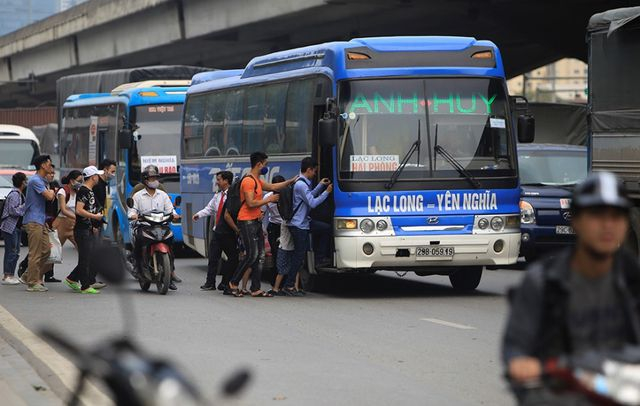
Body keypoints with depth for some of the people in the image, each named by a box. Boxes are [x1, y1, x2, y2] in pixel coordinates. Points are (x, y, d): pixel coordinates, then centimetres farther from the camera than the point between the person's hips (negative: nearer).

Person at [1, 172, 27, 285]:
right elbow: (13, 210, -21)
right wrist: (26, 205, -18)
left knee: (15, 252, 12)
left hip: (17, 227, 10)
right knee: (11, 251, -8)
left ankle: (11, 275, 18)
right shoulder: (14, 194, -15)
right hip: (10, 228, -10)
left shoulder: (20, 194, 16)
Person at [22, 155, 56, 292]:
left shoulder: (42, 181, 19)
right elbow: (49, 196, -19)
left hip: (41, 221, 10)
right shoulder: (35, 180, -14)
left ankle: (28, 275, 18)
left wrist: (51, 193, 1)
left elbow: (50, 197, 22)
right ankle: (33, 283, -5)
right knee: (35, 253, -8)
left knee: (46, 250, 11)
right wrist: (51, 192, 1)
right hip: (34, 221, -10)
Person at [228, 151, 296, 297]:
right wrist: (269, 200, -11)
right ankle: (234, 283, 3)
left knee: (260, 256, 6)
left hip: (256, 222, 10)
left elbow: (273, 186, 29)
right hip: (247, 222, -10)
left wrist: (292, 181, 25)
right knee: (252, 255, -10)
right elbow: (251, 203, -22)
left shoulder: (257, 181, 17)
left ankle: (256, 289, 7)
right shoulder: (248, 181, -15)